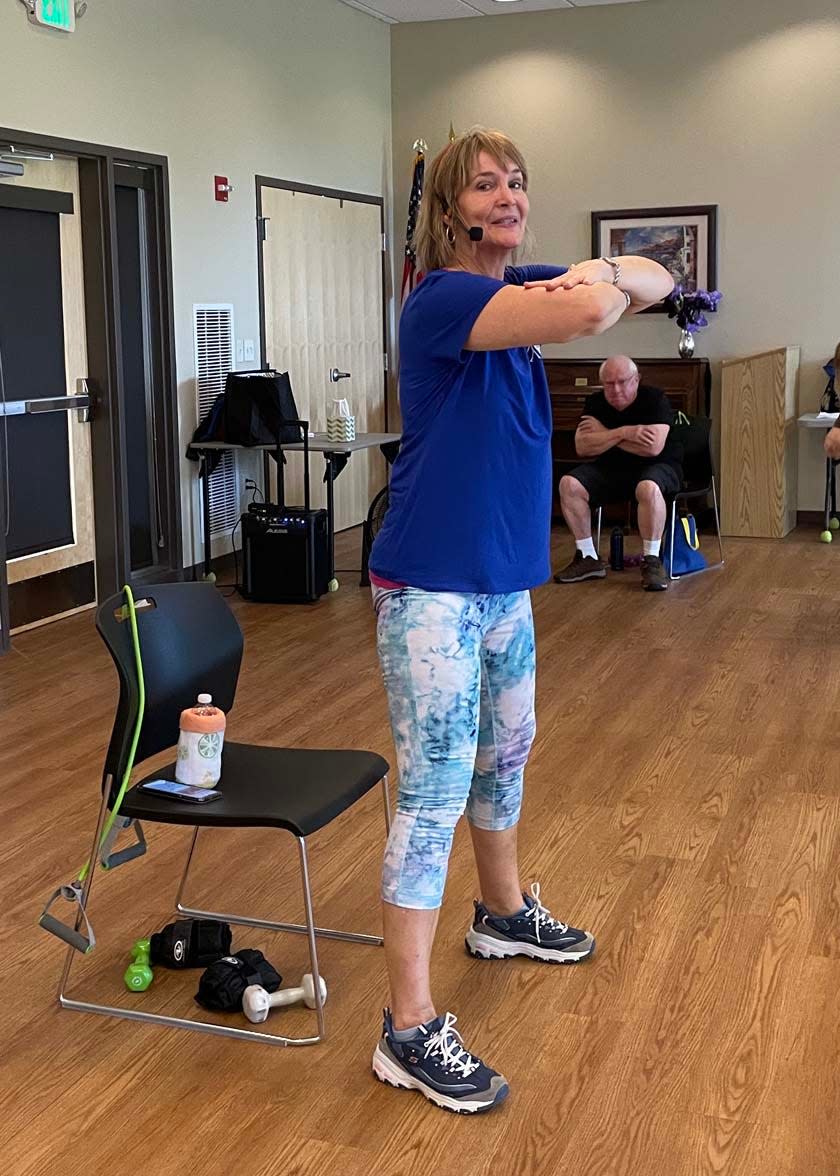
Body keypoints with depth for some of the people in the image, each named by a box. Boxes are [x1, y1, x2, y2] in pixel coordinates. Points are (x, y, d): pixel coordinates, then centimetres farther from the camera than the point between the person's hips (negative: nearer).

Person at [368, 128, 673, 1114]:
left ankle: (503, 914, 48)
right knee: (435, 788, -7)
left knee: (505, 751, 24)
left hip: (504, 578, 9)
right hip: (431, 586, -9)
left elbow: (656, 282, 10)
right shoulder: (442, 299, -18)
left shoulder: (522, 285, 8)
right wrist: (596, 291, -9)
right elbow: (586, 314, -33)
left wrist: (606, 272, -12)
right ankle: (409, 1031, 1)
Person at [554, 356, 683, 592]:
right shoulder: (595, 403, 0)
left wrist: (604, 434, -18)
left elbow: (654, 447, -27)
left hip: (657, 466, -5)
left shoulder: (655, 399, -13)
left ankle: (652, 561, -24)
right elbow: (582, 447, -13)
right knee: (569, 484, -19)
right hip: (611, 468, 5)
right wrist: (623, 433, -26)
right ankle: (588, 558, -10)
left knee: (649, 488, -40)